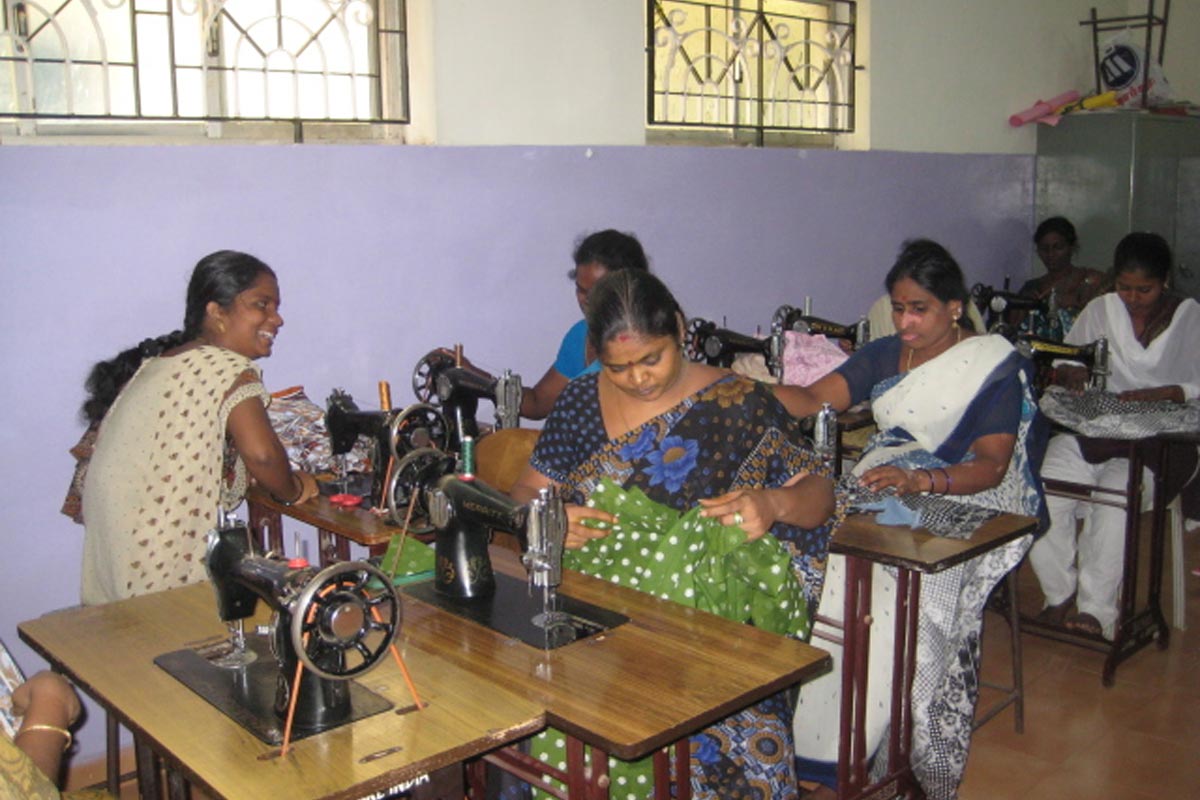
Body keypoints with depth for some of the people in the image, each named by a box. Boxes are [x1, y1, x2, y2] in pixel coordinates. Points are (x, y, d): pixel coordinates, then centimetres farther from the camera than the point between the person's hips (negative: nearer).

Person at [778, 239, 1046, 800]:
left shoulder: (995, 364, -2)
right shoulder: (884, 354, 14)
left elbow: (991, 465, -12)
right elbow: (814, 399, 1)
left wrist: (919, 480, -30)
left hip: (964, 503, -4)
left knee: (910, 587, -34)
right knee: (825, 563, -25)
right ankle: (821, 740, -15)